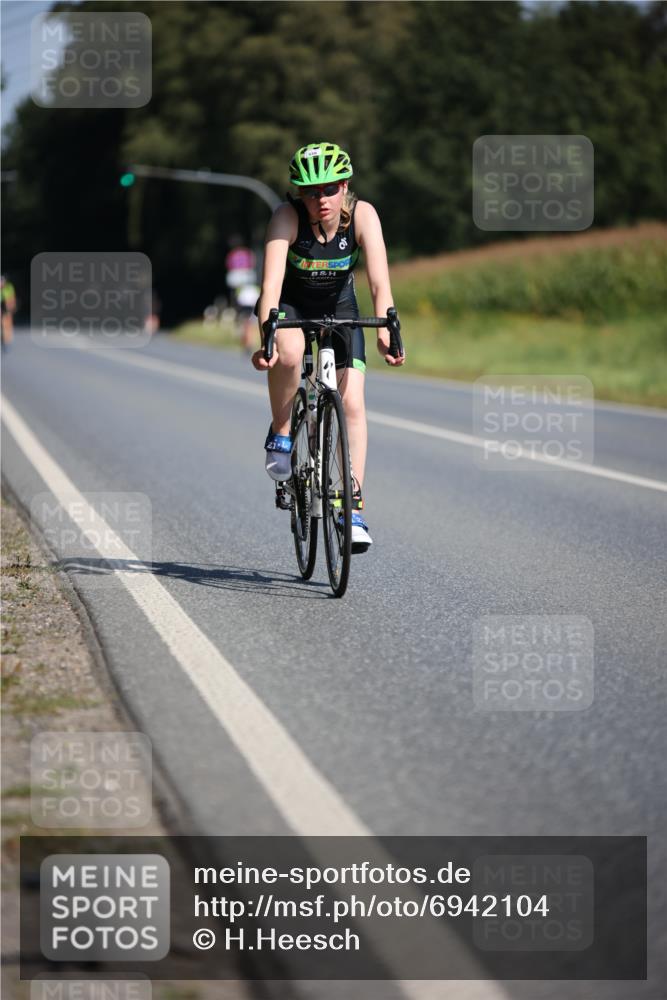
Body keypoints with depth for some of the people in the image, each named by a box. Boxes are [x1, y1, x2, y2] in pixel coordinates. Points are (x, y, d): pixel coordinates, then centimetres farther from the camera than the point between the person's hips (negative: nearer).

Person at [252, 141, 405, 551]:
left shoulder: (362, 214, -26)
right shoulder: (288, 217, -30)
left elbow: (380, 280, -33)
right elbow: (272, 281, -39)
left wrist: (385, 333, -48)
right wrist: (265, 338, -53)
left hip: (339, 306, 2)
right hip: (291, 304, -2)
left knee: (352, 401, -12)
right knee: (288, 355, -36)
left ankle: (354, 506, -6)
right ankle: (281, 434, -9)